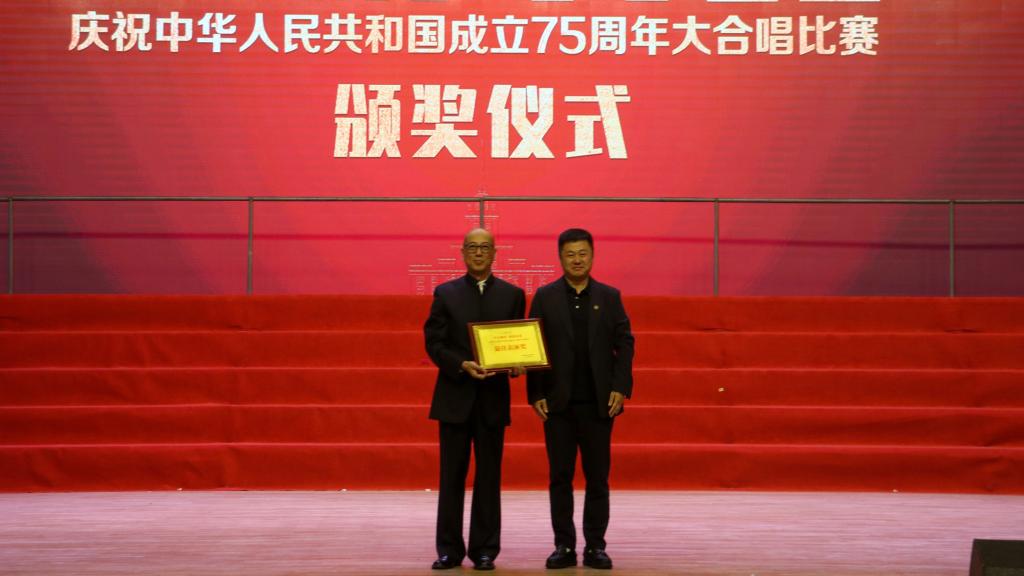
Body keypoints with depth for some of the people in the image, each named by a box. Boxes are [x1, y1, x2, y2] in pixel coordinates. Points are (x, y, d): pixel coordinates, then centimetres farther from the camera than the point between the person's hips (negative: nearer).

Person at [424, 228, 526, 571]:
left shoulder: (512, 295, 8)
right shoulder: (445, 294, 5)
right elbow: (434, 342, -1)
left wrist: (516, 364, -15)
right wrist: (462, 365, -17)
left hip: (493, 397, 1)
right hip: (455, 395, 0)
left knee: (489, 477, 4)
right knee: (452, 475, 2)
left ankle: (484, 550, 9)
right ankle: (449, 549, 7)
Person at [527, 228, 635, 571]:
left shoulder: (609, 297, 7)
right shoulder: (544, 297, 4)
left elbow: (624, 343, 4)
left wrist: (620, 388, -7)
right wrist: (535, 394, -6)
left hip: (598, 402, 1)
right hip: (558, 402, -1)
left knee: (598, 477, 3)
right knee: (560, 477, 2)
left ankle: (595, 546, 8)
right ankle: (564, 546, 8)